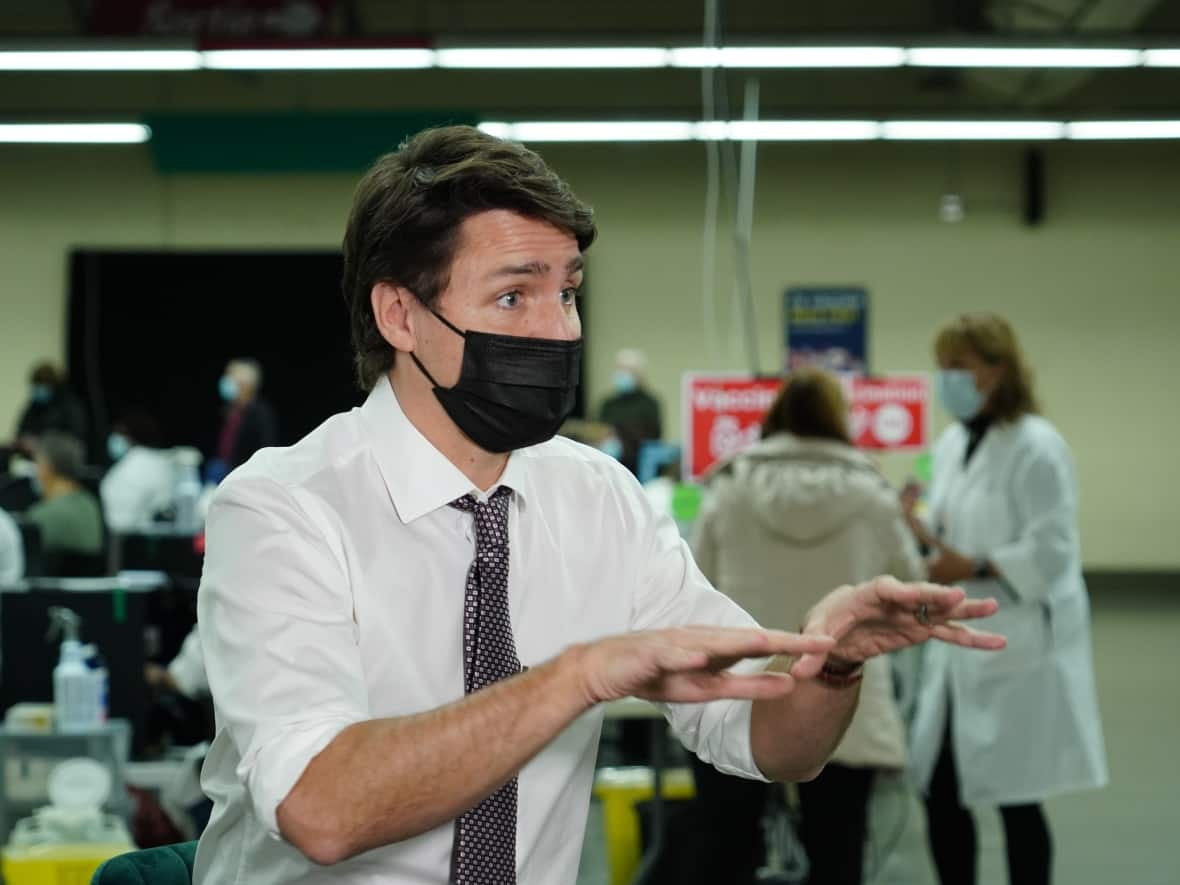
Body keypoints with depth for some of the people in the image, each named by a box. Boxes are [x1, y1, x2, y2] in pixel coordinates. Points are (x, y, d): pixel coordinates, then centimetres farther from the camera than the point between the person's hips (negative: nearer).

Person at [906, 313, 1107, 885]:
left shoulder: (1036, 447, -14)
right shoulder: (953, 443, 11)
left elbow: (1051, 551, -19)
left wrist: (972, 567, -25)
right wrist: (922, 534, -1)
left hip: (1018, 648, -8)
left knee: (1016, 803, 2)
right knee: (940, 793, 10)